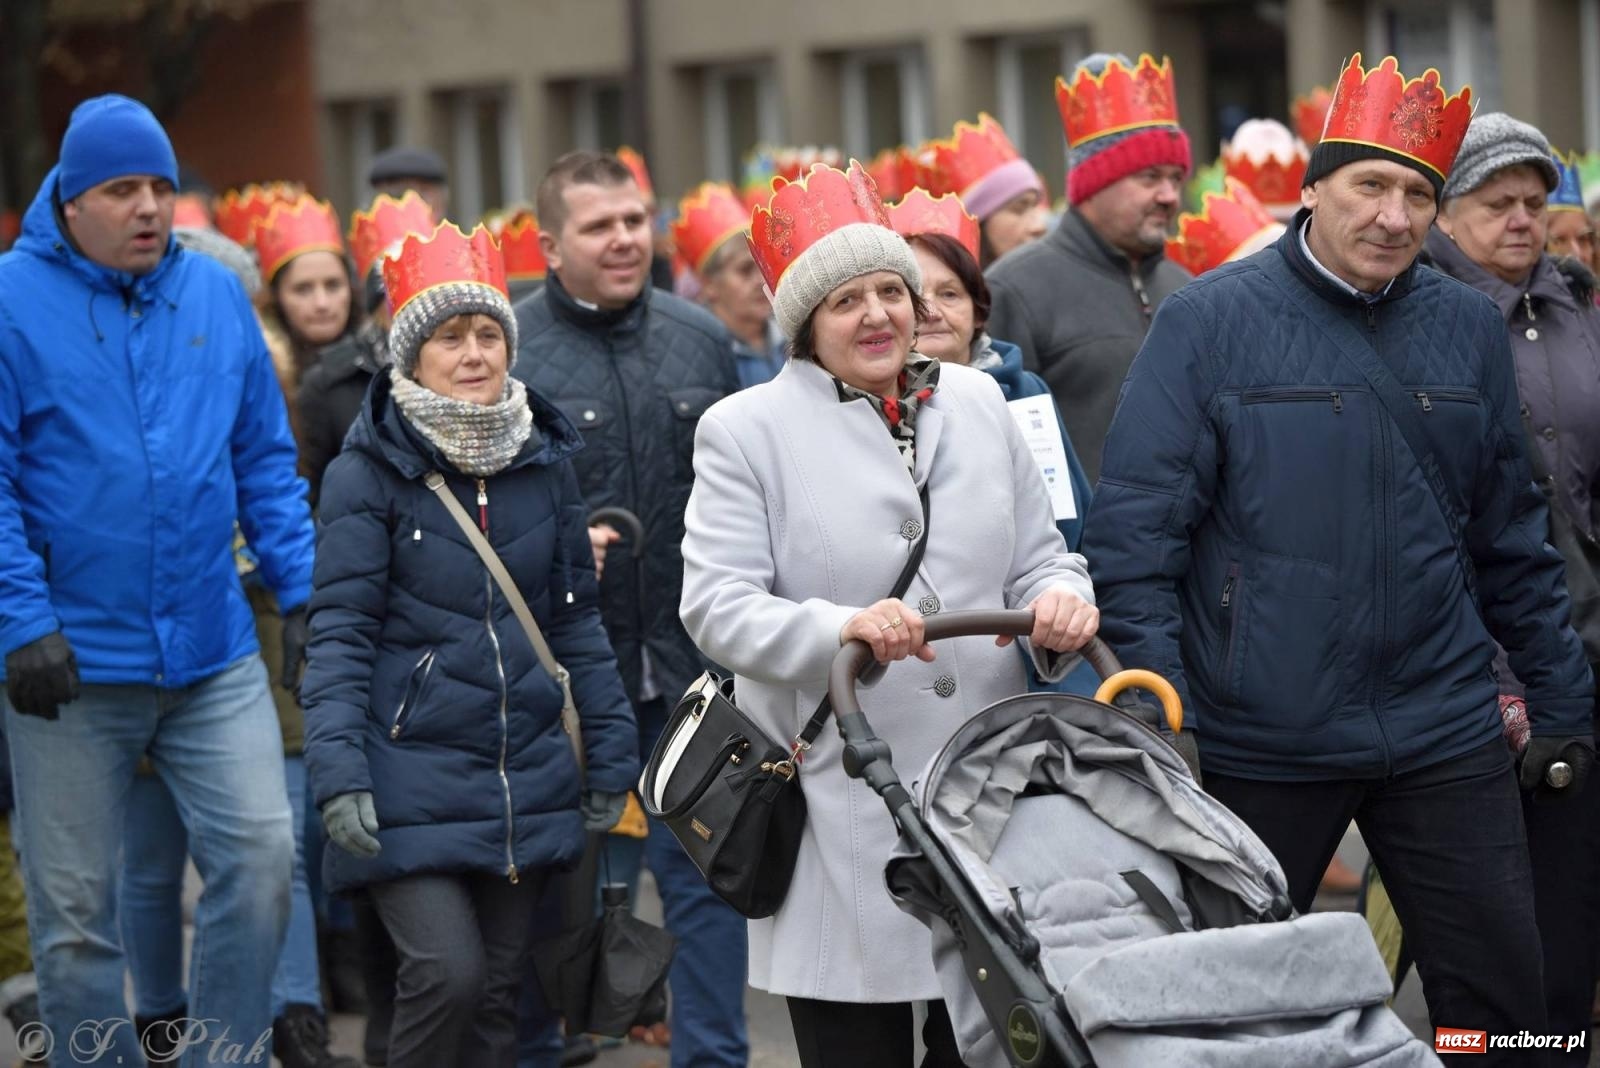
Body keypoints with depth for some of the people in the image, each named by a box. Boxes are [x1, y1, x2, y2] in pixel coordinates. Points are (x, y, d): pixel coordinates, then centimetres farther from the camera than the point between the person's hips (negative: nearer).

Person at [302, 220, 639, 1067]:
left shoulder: (545, 463, 8)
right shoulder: (368, 472, -6)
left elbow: (577, 620, 13)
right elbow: (340, 635, -8)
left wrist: (610, 757, 10)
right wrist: (338, 773, -16)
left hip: (528, 784, 5)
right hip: (413, 787, -5)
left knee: (500, 987, 10)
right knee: (447, 972, -17)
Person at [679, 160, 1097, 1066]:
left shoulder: (978, 404, 12)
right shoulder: (747, 431, 0)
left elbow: (1039, 557, 16)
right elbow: (719, 604, -8)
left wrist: (1061, 601, -8)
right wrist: (841, 628, -25)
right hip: (839, 814, -3)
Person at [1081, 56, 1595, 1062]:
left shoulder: (1470, 327, 6)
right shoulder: (1210, 320, -6)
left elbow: (1511, 537, 13)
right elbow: (1135, 526, -9)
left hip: (1446, 738, 3)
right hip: (1258, 743, -3)